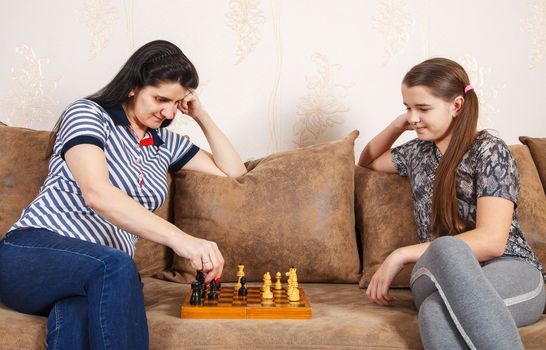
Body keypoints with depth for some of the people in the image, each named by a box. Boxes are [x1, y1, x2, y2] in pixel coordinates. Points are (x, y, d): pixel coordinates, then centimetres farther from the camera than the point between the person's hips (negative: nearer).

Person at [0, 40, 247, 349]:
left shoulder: (165, 142, 18)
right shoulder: (88, 114, -2)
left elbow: (234, 170, 23)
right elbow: (96, 194, -21)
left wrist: (202, 117, 11)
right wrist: (179, 238, -32)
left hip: (102, 273, 4)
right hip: (34, 249, -4)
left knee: (77, 312, -36)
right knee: (116, 266, -39)